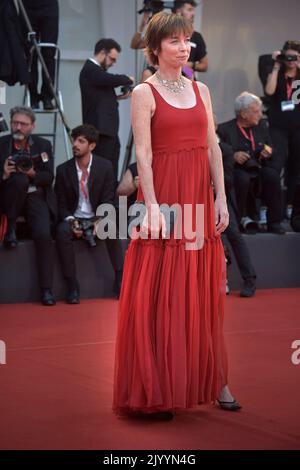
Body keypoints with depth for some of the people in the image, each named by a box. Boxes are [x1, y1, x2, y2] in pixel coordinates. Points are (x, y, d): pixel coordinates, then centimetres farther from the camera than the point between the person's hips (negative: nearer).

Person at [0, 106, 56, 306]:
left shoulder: (43, 145, 5)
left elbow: (49, 178, 0)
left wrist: (32, 173, -19)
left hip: (37, 197, 1)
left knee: (43, 234, -24)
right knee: (20, 180, -34)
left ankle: (46, 289, -18)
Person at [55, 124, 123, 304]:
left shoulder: (105, 166, -2)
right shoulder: (63, 170, 0)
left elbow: (108, 199, -2)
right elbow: (61, 203, 3)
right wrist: (70, 221, -17)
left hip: (97, 217, 0)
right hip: (74, 218, 1)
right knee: (62, 231, -33)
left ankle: (120, 279, -21)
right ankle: (72, 284, -26)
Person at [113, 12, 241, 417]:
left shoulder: (201, 90, 13)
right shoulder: (144, 93, -3)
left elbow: (213, 147, 11)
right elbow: (143, 152, -10)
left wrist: (221, 198, 4)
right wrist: (152, 206, -18)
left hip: (200, 197, 5)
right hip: (164, 195, -5)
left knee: (203, 293, 8)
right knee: (159, 296, -3)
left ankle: (210, 380, 15)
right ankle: (156, 391, 4)